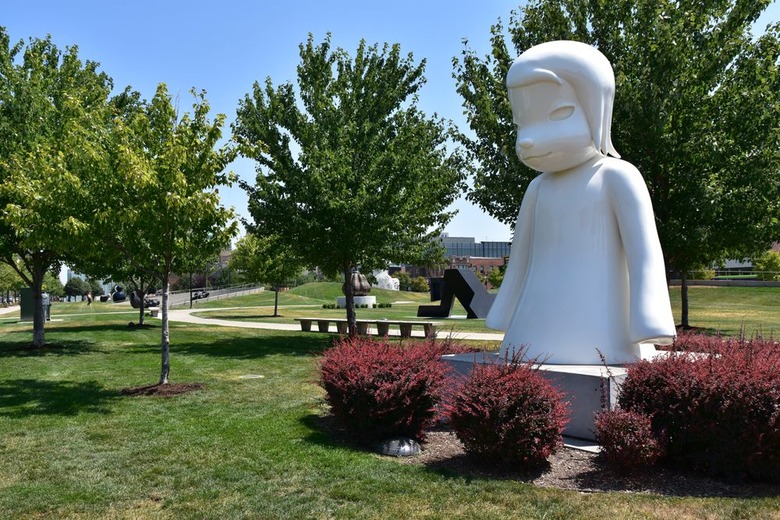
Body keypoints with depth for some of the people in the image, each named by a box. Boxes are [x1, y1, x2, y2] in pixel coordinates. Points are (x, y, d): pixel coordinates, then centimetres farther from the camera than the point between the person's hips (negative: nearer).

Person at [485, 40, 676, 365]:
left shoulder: (616, 177, -1)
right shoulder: (540, 188, 17)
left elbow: (645, 256, -8)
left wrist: (649, 329, -16)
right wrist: (509, 329, 23)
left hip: (594, 339, -5)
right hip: (535, 337, 6)